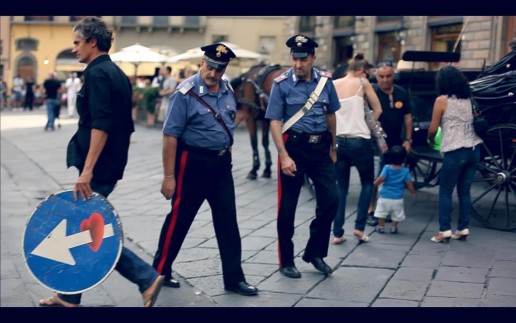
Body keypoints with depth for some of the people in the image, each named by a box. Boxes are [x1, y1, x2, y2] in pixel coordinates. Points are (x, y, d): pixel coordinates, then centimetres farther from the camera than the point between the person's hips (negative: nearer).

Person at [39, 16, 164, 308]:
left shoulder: (97, 74, -14)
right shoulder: (118, 74, 14)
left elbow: (101, 125, -24)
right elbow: (126, 127, 18)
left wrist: (87, 170, -26)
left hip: (97, 167, -10)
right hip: (112, 165, 10)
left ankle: (147, 278, -2)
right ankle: (69, 296, 20)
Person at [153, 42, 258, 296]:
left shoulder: (227, 90, 4)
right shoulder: (186, 93, -15)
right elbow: (170, 135, -16)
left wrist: (226, 155, 16)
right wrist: (169, 176, -17)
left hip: (222, 163, 6)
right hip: (193, 162, -6)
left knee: (228, 220, 6)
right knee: (179, 219, 5)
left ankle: (234, 278, 13)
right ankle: (159, 271, 22)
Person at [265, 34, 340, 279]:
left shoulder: (324, 81, 2)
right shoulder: (282, 83, -9)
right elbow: (275, 122, -9)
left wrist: (332, 147, 18)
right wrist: (284, 157, -17)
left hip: (320, 146, 4)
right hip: (294, 146, -3)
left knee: (331, 199, 1)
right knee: (287, 206, 4)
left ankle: (315, 253, 20)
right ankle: (286, 262, 18)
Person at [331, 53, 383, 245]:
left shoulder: (333, 85, 5)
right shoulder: (362, 83, -4)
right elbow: (378, 110, 2)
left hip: (338, 141, 4)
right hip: (360, 141, -4)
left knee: (341, 187, 12)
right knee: (367, 183, 15)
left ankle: (337, 233, 9)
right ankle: (359, 227, 4)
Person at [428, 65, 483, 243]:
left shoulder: (442, 100, -4)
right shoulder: (469, 98, 12)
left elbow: (433, 129, -1)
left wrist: (430, 141, 18)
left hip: (455, 151, -6)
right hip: (474, 149, 6)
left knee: (445, 191, 3)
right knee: (465, 190, 12)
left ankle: (444, 231, -1)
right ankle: (463, 229, 14)